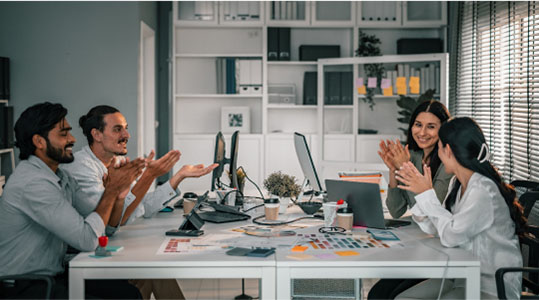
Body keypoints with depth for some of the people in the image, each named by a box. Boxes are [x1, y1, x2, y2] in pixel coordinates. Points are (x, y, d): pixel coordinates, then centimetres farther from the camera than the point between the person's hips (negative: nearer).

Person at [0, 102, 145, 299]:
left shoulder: (61, 177, 9)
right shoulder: (33, 183, -22)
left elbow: (106, 229, 9)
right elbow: (86, 240, -24)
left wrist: (118, 195, -9)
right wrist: (111, 190, -15)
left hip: (55, 276, 9)